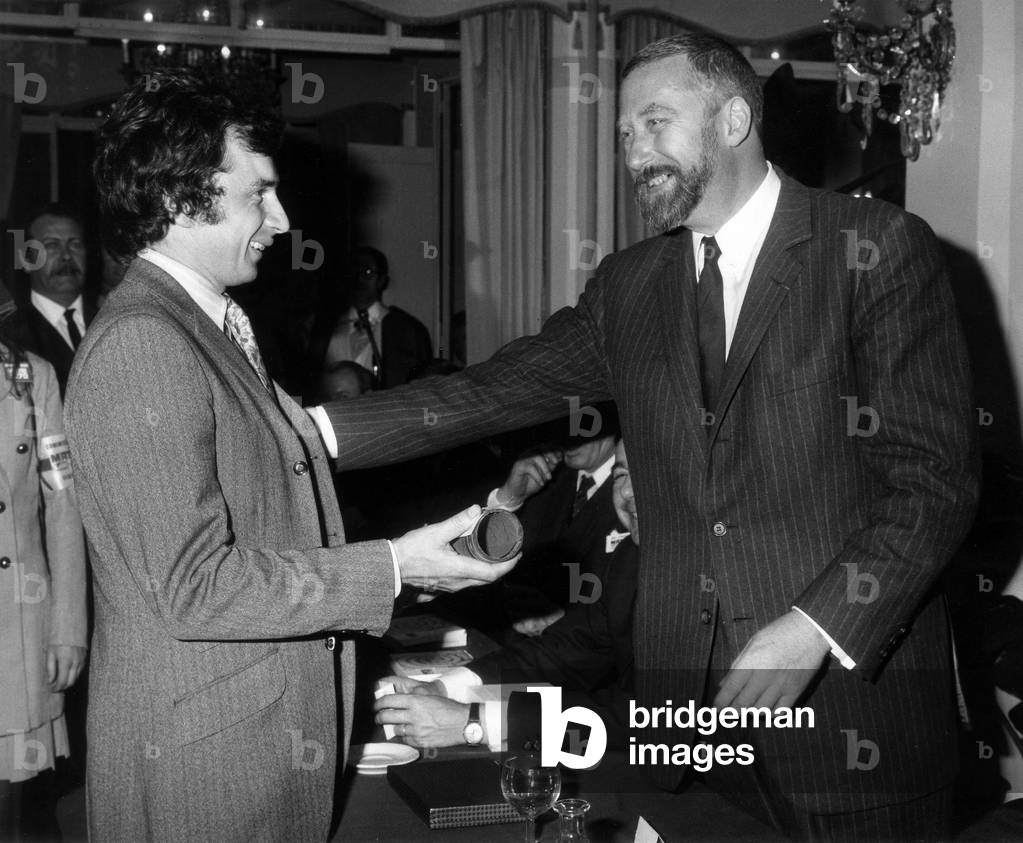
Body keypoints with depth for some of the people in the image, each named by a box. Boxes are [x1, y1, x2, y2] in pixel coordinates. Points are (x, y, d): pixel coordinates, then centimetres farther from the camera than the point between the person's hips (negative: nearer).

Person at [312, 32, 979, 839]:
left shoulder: (882, 247, -6)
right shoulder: (630, 283, 10)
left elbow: (938, 473, -10)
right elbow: (494, 391, 5)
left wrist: (816, 628, -19)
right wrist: (316, 430, -6)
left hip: (854, 700, -3)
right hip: (694, 699, 4)